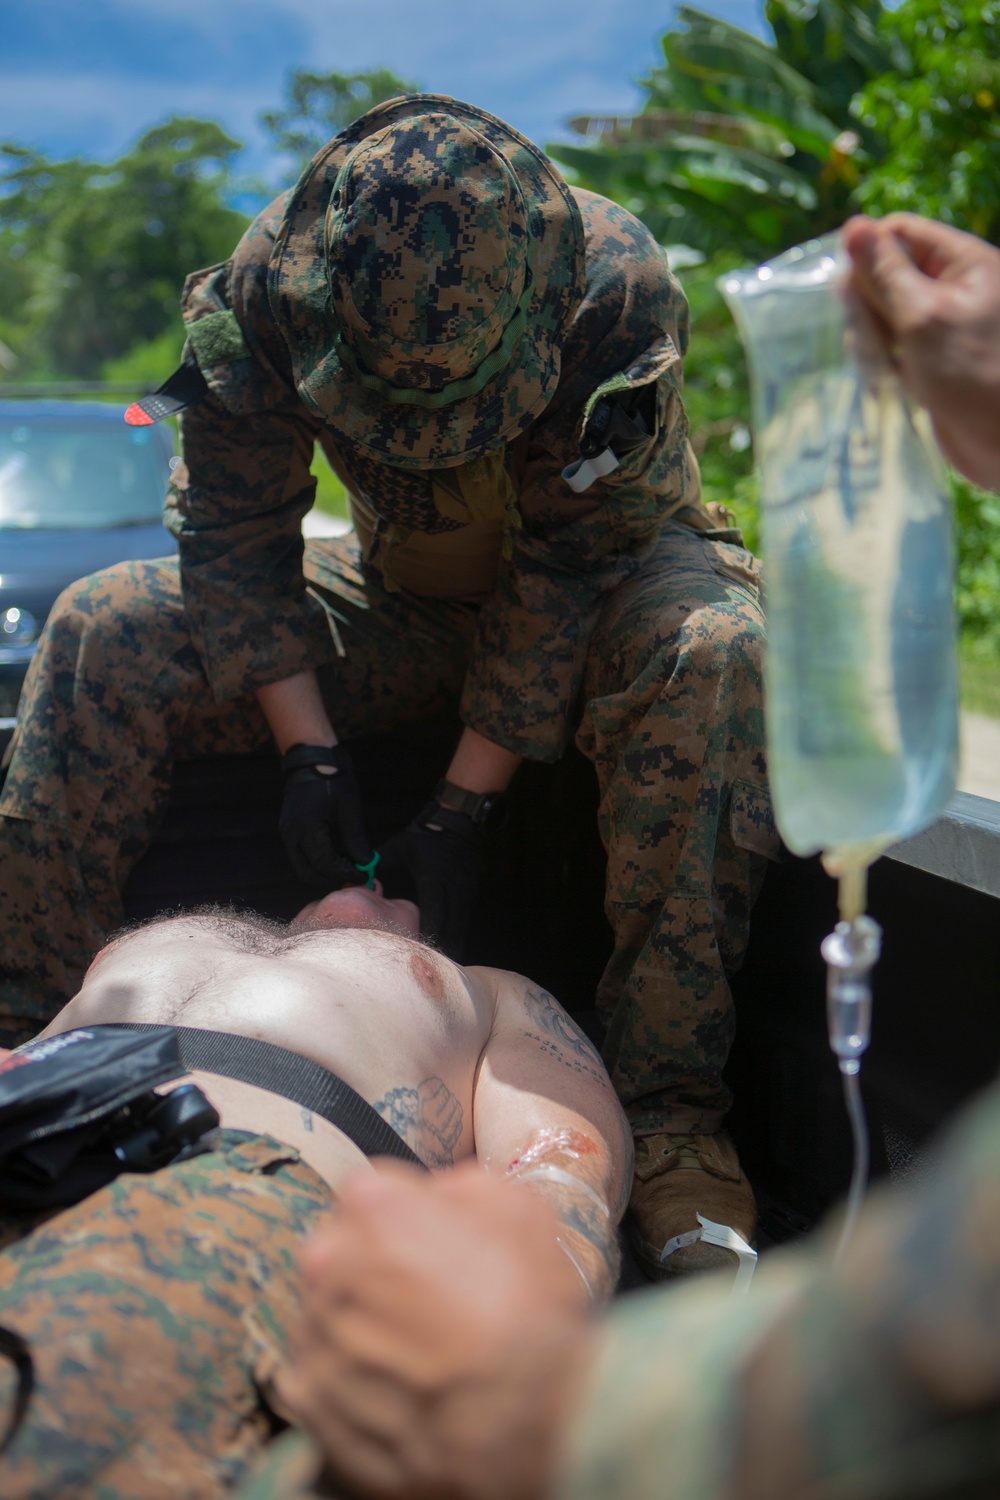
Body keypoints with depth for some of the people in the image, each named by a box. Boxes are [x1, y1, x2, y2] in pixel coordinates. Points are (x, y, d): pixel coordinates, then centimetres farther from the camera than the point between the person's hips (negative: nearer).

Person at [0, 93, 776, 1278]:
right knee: (104, 635, -15)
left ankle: (669, 1107, -34)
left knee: (710, 657, -40)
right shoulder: (266, 286, -21)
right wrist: (307, 750, -20)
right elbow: (235, 531, -12)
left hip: (612, 577, -3)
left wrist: (467, 802, -27)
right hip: (405, 595, 3)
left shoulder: (618, 292, -30)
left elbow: (571, 569, -26)